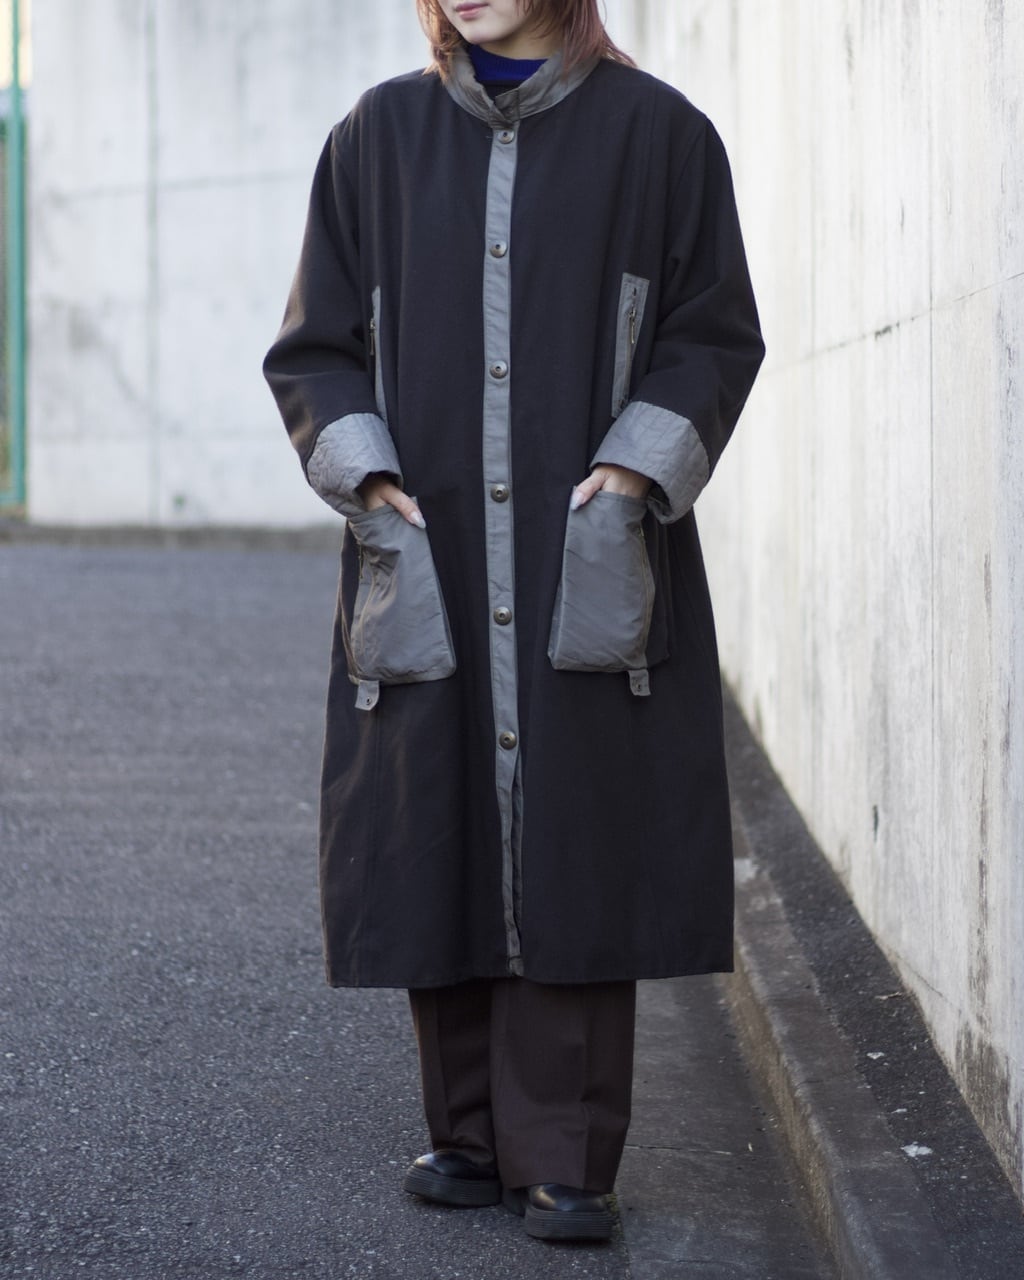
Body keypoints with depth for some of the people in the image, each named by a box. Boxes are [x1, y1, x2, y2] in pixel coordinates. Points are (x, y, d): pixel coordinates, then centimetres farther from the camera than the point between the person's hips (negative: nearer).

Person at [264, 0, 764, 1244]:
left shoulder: (656, 134, 2)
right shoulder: (378, 138, 7)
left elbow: (714, 336, 2)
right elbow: (312, 347, 9)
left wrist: (632, 472, -12)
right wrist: (369, 480, -6)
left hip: (590, 564, -2)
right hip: (426, 563, 2)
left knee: (579, 845, -4)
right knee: (439, 846, 3)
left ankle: (564, 1161, 2)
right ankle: (473, 1136, 16)